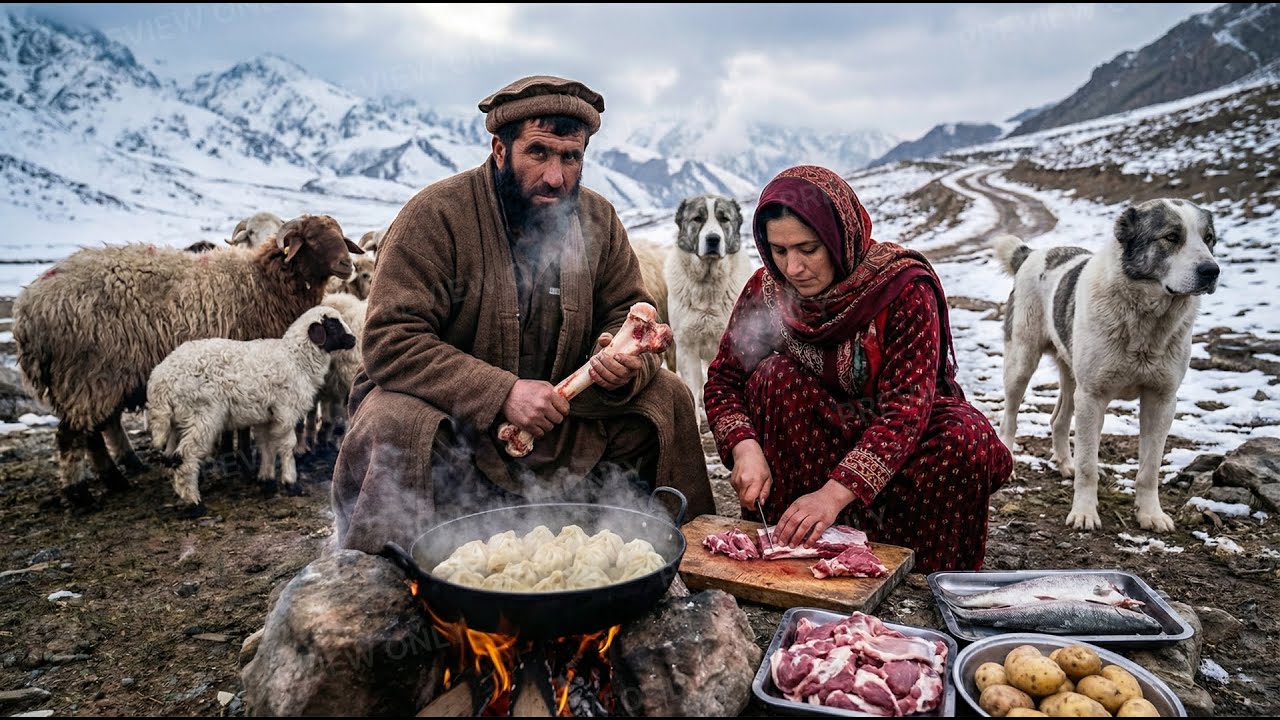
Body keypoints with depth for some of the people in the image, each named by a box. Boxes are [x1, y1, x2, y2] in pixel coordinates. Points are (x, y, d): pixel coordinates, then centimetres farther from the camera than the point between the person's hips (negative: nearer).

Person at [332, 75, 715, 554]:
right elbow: (390, 341, -22)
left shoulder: (598, 221, 0)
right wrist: (502, 393, -32)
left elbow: (629, 313, 6)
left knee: (666, 397, -9)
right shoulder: (435, 215, -17)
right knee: (394, 426, -36)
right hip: (439, 408, -4)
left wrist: (624, 361, -20)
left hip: (562, 416, 5)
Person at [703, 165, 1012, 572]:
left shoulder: (904, 287, -24)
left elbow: (906, 407, -31)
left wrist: (835, 493, -42)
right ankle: (784, 548, -23)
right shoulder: (766, 290, -12)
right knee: (774, 376, -26)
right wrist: (745, 447, -30)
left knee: (967, 439, -32)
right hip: (815, 437, 2)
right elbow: (723, 380, -9)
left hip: (898, 438, -2)